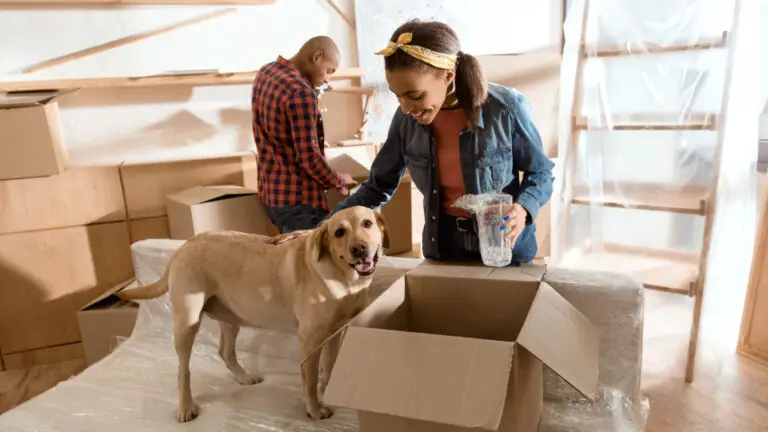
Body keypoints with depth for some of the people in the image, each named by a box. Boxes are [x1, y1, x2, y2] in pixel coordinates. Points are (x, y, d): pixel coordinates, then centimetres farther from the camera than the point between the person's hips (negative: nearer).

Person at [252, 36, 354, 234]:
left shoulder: (266, 71, 7)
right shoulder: (300, 92, -22)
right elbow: (309, 157, -21)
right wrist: (338, 181, -6)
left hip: (270, 190, 9)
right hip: (296, 197, -9)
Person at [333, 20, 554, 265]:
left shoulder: (506, 108, -21)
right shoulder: (407, 118, -10)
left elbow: (540, 172, -6)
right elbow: (378, 187, 0)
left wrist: (523, 207, -27)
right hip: (443, 246, 3)